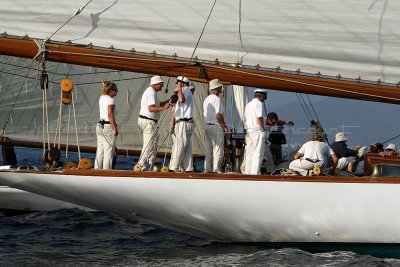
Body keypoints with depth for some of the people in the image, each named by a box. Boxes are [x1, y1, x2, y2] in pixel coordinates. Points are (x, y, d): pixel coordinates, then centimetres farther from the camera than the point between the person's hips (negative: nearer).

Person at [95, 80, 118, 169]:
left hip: (99, 125, 8)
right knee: (109, 151, -3)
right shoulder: (110, 100, -12)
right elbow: (110, 115, -18)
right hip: (108, 126, -8)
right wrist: (115, 129, -18)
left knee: (100, 151, 11)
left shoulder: (101, 98, 11)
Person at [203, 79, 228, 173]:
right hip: (216, 126, -9)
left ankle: (207, 169, 12)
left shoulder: (206, 99, 15)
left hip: (207, 126, 9)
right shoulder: (216, 99, -12)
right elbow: (218, 115, -19)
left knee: (208, 150, 11)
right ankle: (216, 169, -8)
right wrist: (224, 126, -7)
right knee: (218, 150, -5)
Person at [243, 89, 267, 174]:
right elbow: (259, 118, -17)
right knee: (258, 154, -8)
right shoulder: (258, 103, -8)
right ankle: (255, 173, -14)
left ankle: (247, 172, 11)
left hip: (248, 131, 8)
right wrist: (263, 128, -8)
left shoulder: (248, 104, 18)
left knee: (249, 154, 11)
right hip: (257, 131, -8)